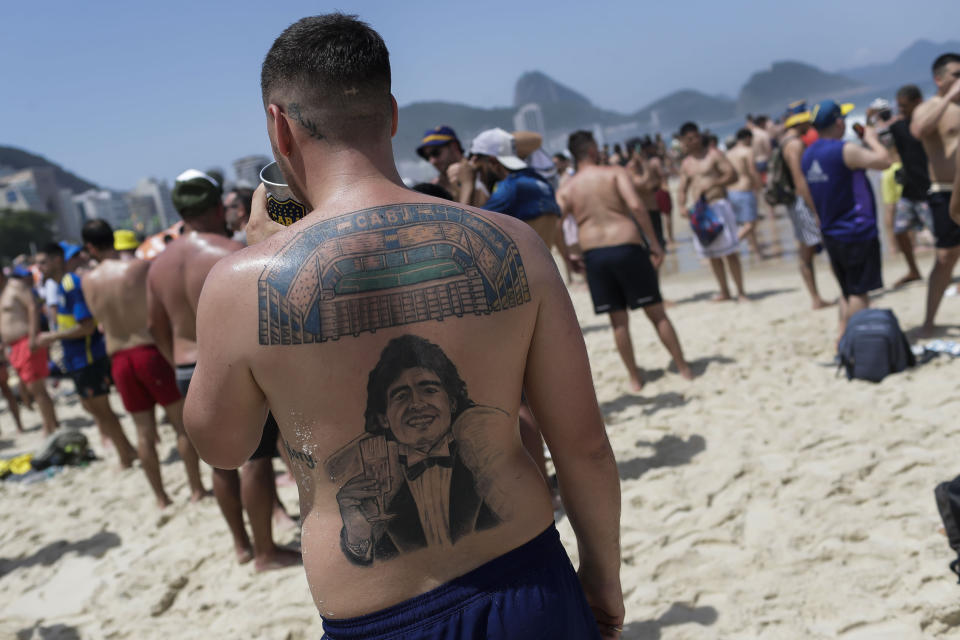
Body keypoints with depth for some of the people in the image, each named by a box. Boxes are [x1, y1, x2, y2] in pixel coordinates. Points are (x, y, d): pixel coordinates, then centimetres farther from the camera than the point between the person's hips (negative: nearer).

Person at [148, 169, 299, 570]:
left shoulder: (161, 263, 7)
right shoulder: (230, 252, -16)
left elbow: (156, 325, 15)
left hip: (188, 373, 8)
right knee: (257, 458, 1)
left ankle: (241, 544, 30)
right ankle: (266, 552, 9)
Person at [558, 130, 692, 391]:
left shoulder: (566, 190, 8)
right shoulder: (616, 173, -1)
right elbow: (636, 205, -16)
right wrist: (655, 243, -12)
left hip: (593, 254, 2)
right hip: (627, 247, -2)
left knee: (618, 320, 12)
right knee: (656, 313, 9)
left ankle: (635, 378, 16)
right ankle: (684, 368, 15)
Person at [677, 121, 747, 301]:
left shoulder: (713, 154, -1)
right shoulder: (686, 163, 15)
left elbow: (733, 175, -8)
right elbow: (682, 189, 15)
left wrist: (712, 184, -19)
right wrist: (682, 205, -3)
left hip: (718, 204, -5)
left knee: (729, 251, -8)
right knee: (711, 254, 7)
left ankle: (740, 291, -3)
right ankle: (724, 291, 16)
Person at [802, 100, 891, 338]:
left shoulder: (808, 155, 9)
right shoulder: (845, 150, -17)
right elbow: (884, 161, -18)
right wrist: (872, 139, -1)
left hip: (830, 234, 8)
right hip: (857, 232, -8)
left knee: (849, 293, 17)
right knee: (859, 293, -2)